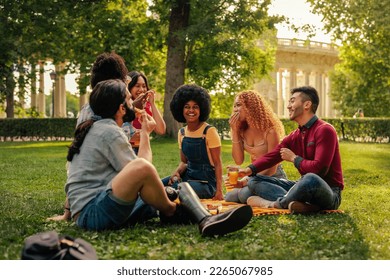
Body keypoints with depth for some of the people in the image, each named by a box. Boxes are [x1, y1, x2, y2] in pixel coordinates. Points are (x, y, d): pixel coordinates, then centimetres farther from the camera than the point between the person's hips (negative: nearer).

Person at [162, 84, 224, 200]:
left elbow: (217, 163, -11)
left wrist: (219, 190, -20)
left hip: (206, 181, -6)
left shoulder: (209, 131, -11)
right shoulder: (181, 133, 8)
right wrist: (177, 172, -8)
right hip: (188, 175, 6)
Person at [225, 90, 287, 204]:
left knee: (245, 194, -32)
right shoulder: (242, 130, 2)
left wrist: (244, 182, -28)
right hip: (255, 176, 7)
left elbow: (272, 168, -19)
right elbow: (238, 160, -5)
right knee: (229, 197, -16)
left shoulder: (270, 130, -18)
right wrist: (234, 131, -13)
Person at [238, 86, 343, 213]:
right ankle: (292, 202, -27)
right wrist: (249, 170, -16)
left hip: (329, 193, -8)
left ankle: (276, 203, -19)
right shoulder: (294, 137, 13)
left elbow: (319, 168, -22)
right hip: (307, 188, 8)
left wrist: (294, 158, -7)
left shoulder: (324, 130, -12)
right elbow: (271, 156, 1)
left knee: (310, 179, -44)